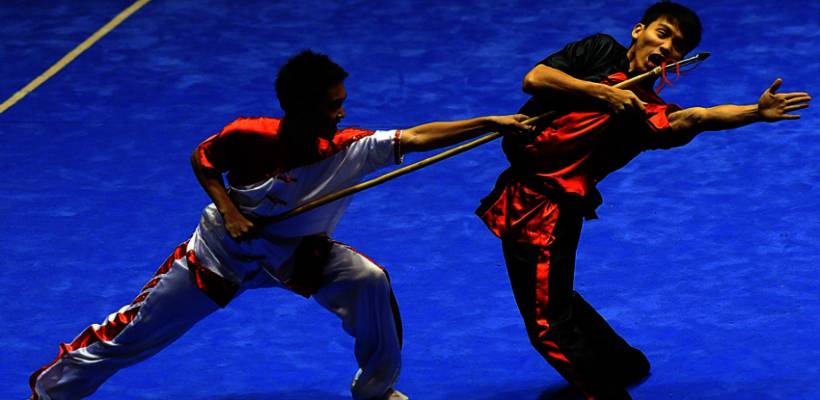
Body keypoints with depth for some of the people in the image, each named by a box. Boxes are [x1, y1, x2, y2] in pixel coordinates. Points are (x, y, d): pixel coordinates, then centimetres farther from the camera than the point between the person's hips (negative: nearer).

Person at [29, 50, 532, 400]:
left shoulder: (351, 149, -24)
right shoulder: (249, 137, -27)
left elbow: (418, 137, -32)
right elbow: (202, 161, -7)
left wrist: (490, 123, -41)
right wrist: (228, 209, -22)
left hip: (300, 254, 2)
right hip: (225, 249, -2)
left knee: (370, 282, -23)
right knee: (133, 334, 3)